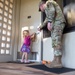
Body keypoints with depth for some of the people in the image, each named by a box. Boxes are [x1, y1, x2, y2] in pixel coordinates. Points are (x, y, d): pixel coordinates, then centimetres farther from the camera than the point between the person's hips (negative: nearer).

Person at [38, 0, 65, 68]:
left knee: (56, 41, -17)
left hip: (58, 22, -10)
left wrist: (49, 22, -23)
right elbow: (46, 20, 42)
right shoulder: (48, 9, 33)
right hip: (55, 24, 10)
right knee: (55, 42, 0)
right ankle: (55, 61, -6)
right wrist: (41, 27, 53)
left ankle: (58, 62, -22)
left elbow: (52, 10, -15)